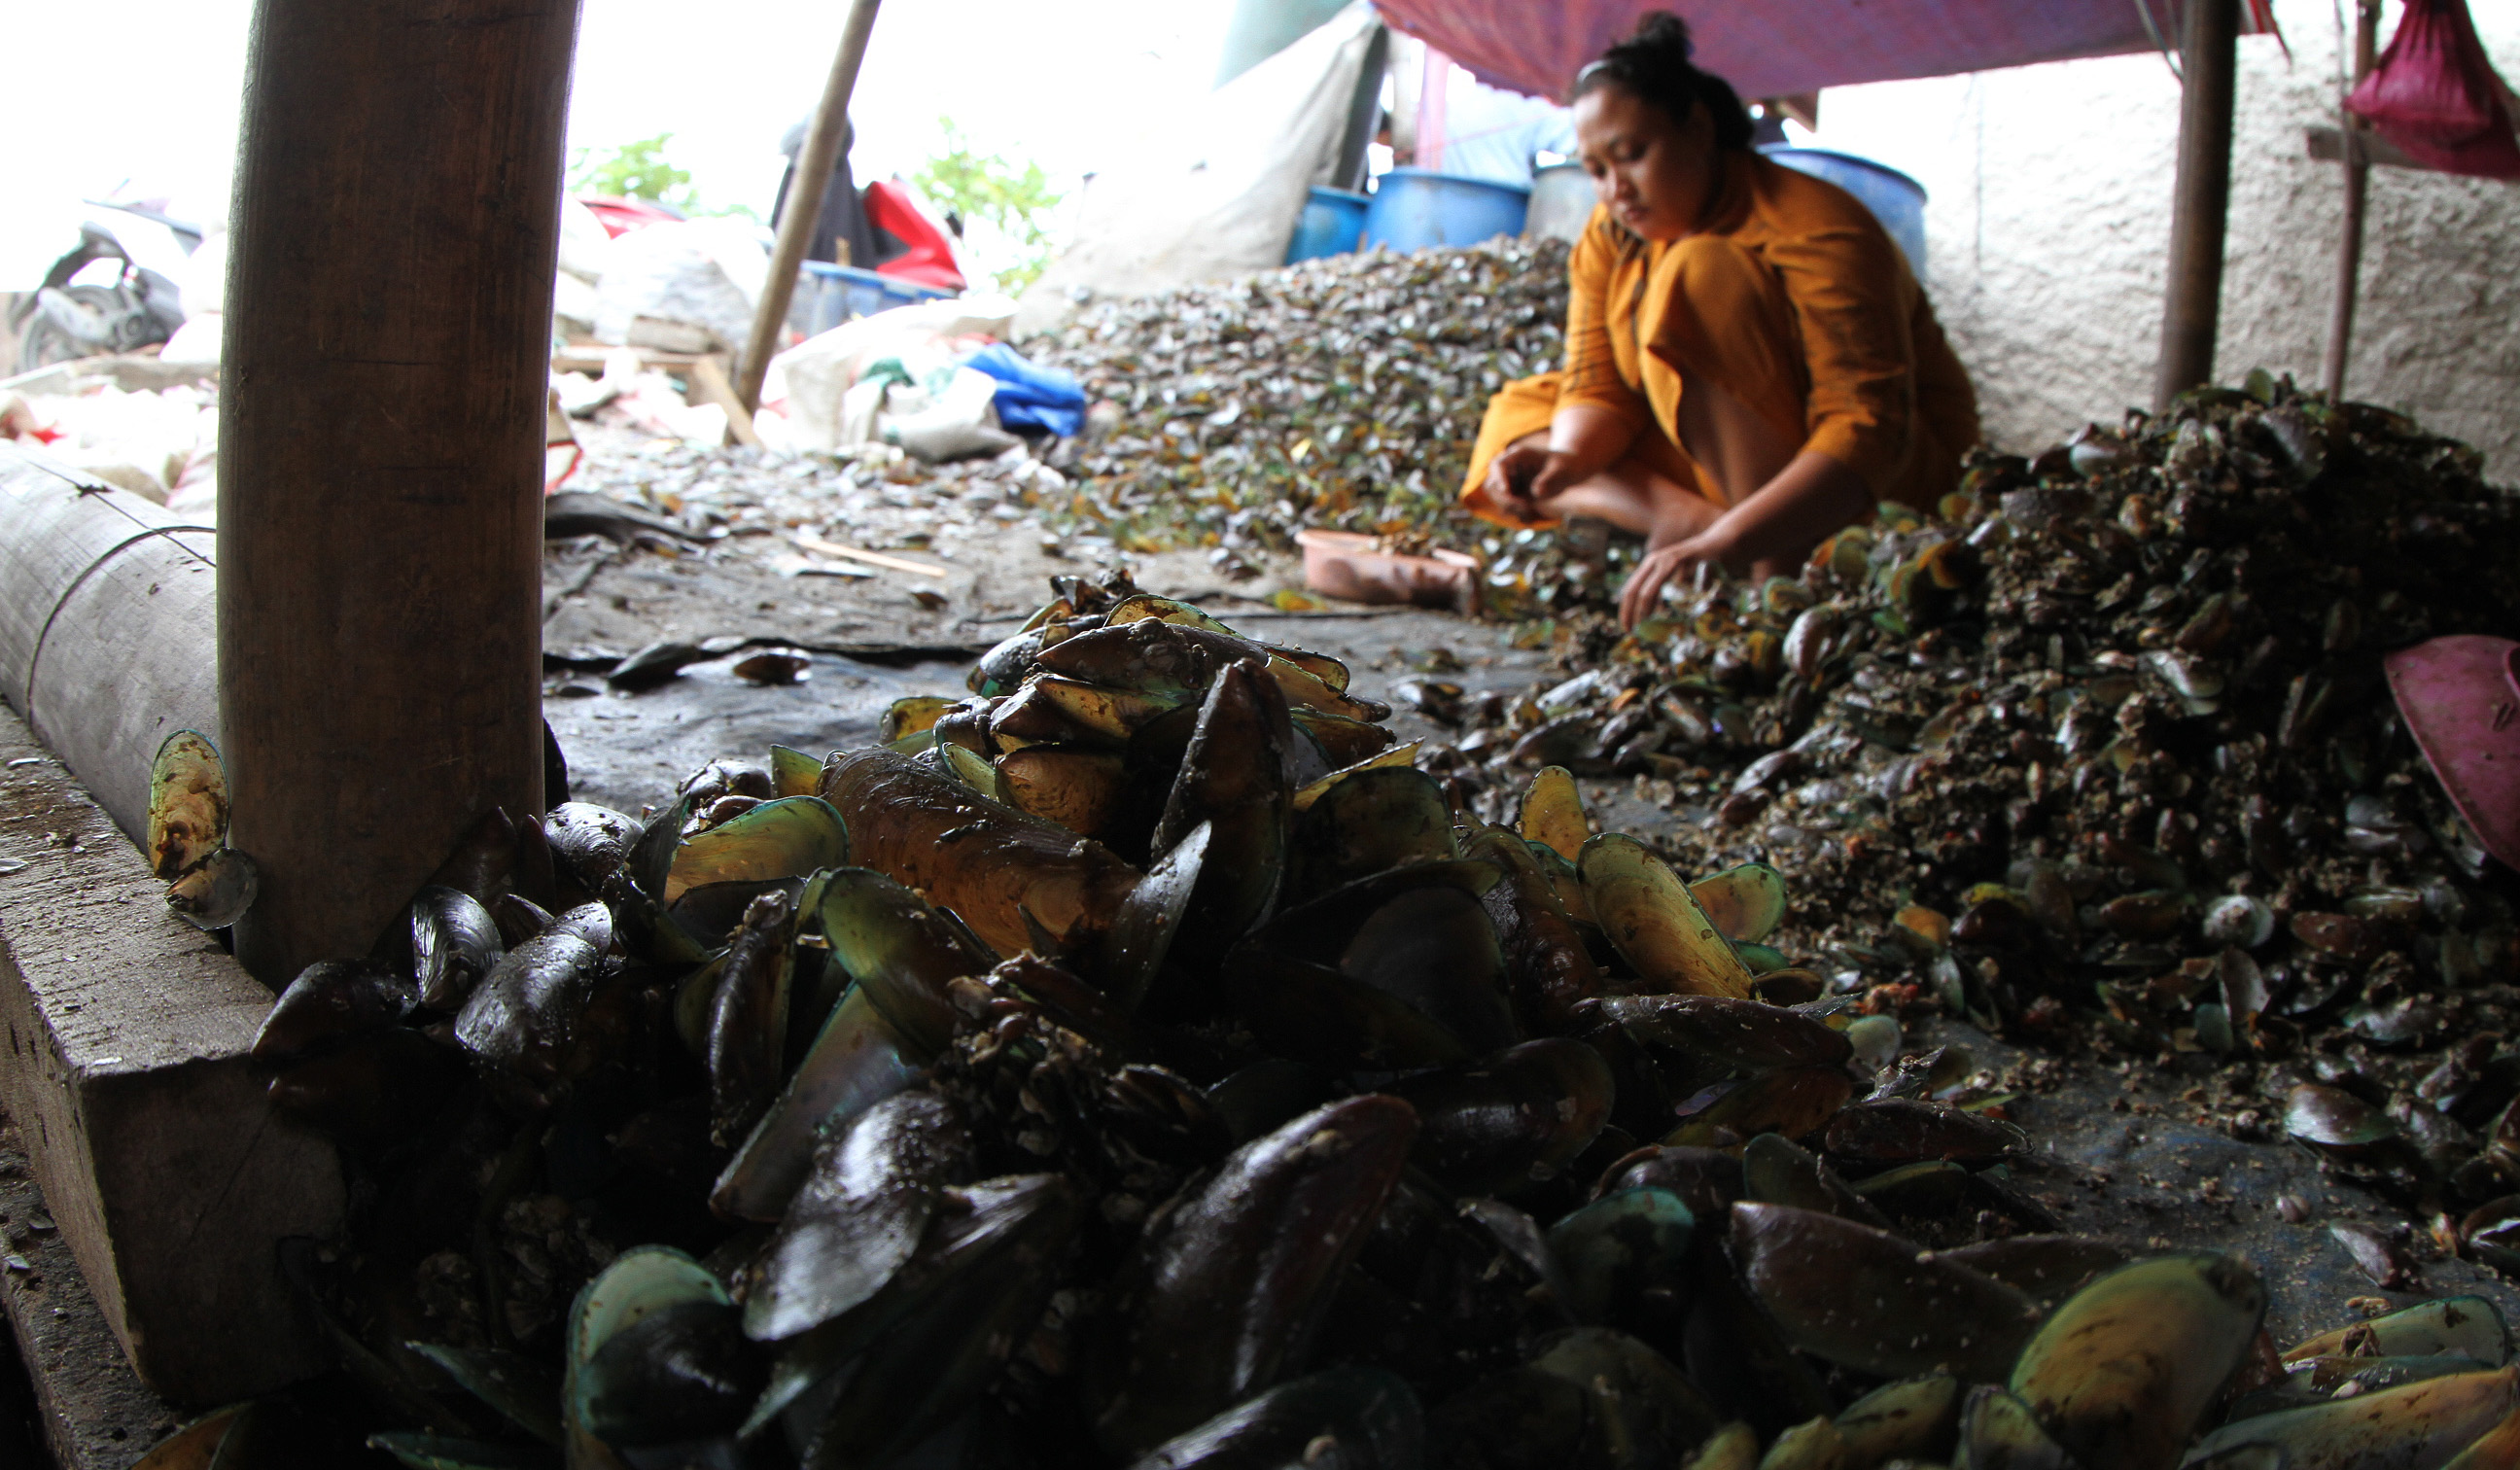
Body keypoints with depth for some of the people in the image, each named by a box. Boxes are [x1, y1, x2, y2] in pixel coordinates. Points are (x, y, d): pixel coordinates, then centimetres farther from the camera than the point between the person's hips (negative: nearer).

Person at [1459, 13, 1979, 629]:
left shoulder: (1813, 230, -23)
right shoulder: (1611, 237, -1)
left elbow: (1870, 431, -33)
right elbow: (1598, 383, -7)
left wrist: (1730, 542, -47)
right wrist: (1571, 455, -32)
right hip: (1723, 466, 7)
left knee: (1701, 274, -28)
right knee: (1514, 417, -4)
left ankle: (1783, 566, -33)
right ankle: (1692, 518, -24)